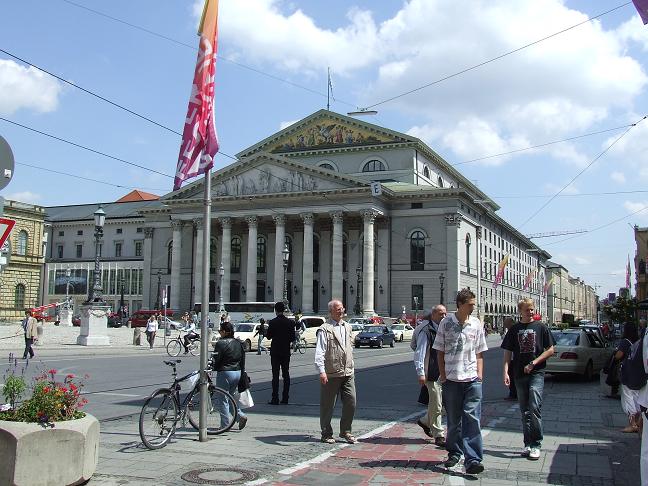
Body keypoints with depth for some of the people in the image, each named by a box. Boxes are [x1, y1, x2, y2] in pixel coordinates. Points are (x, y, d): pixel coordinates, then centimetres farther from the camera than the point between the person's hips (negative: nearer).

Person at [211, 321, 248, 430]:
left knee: (223, 399, 2)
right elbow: (243, 360, 13)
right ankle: (241, 415, 4)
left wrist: (212, 367, 6)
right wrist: (242, 371, 20)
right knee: (233, 396, 20)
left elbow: (215, 360, -13)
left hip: (225, 373, -7)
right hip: (237, 372, 7)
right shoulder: (239, 343, 9)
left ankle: (225, 424, 4)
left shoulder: (221, 343, -13)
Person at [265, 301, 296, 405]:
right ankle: (285, 398, 10)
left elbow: (268, 336, -4)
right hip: (286, 352, 3)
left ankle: (275, 399, -3)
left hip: (275, 351, -3)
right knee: (286, 375, 8)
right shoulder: (290, 322, -1)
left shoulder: (272, 322, -10)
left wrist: (268, 328, 13)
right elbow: (293, 338, 1)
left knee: (275, 375, -1)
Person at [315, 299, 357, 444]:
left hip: (347, 373, 6)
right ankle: (326, 434, 19)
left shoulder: (347, 326, 14)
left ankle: (345, 431, 20)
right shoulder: (325, 329, -9)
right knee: (327, 405, 5)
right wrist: (321, 371, -24)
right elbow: (319, 352, -15)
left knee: (351, 403, 4)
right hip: (331, 374, -6)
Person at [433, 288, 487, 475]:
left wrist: (480, 373, 3)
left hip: (472, 379, 0)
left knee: (472, 418, -9)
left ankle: (472, 460, -10)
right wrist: (442, 374, 0)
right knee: (453, 420, 10)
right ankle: (454, 453, 28)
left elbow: (479, 352, 13)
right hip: (451, 378, 0)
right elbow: (440, 351, 6)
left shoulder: (476, 324, 7)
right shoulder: (446, 323, 2)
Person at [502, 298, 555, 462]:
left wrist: (533, 363, -8)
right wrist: (506, 372, -4)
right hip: (519, 375, 3)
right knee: (525, 411, 9)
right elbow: (507, 352, 8)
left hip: (536, 374, -3)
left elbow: (550, 350, 1)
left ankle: (536, 445, -5)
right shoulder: (514, 329, 8)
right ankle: (528, 444, 17)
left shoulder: (541, 327, 2)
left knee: (535, 408, -12)